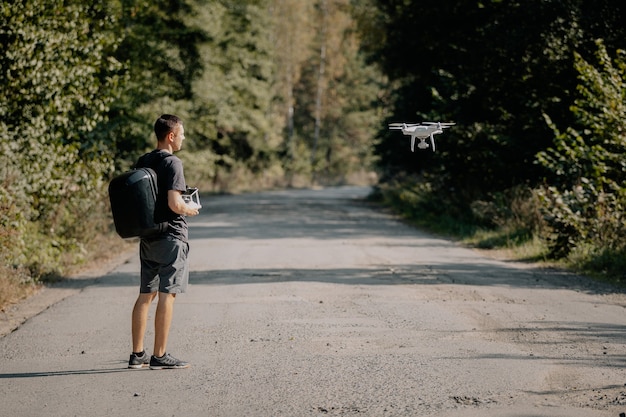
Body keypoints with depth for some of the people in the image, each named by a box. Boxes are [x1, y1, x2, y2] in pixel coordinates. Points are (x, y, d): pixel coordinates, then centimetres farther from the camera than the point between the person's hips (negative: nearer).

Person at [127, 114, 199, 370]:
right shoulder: (172, 163, -13)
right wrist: (191, 210, -2)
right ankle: (159, 356, -1)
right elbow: (175, 204, -21)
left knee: (145, 295, 11)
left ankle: (137, 354, 14)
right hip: (171, 236, -8)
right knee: (167, 296, -3)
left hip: (147, 238, 8)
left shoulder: (141, 163, 10)